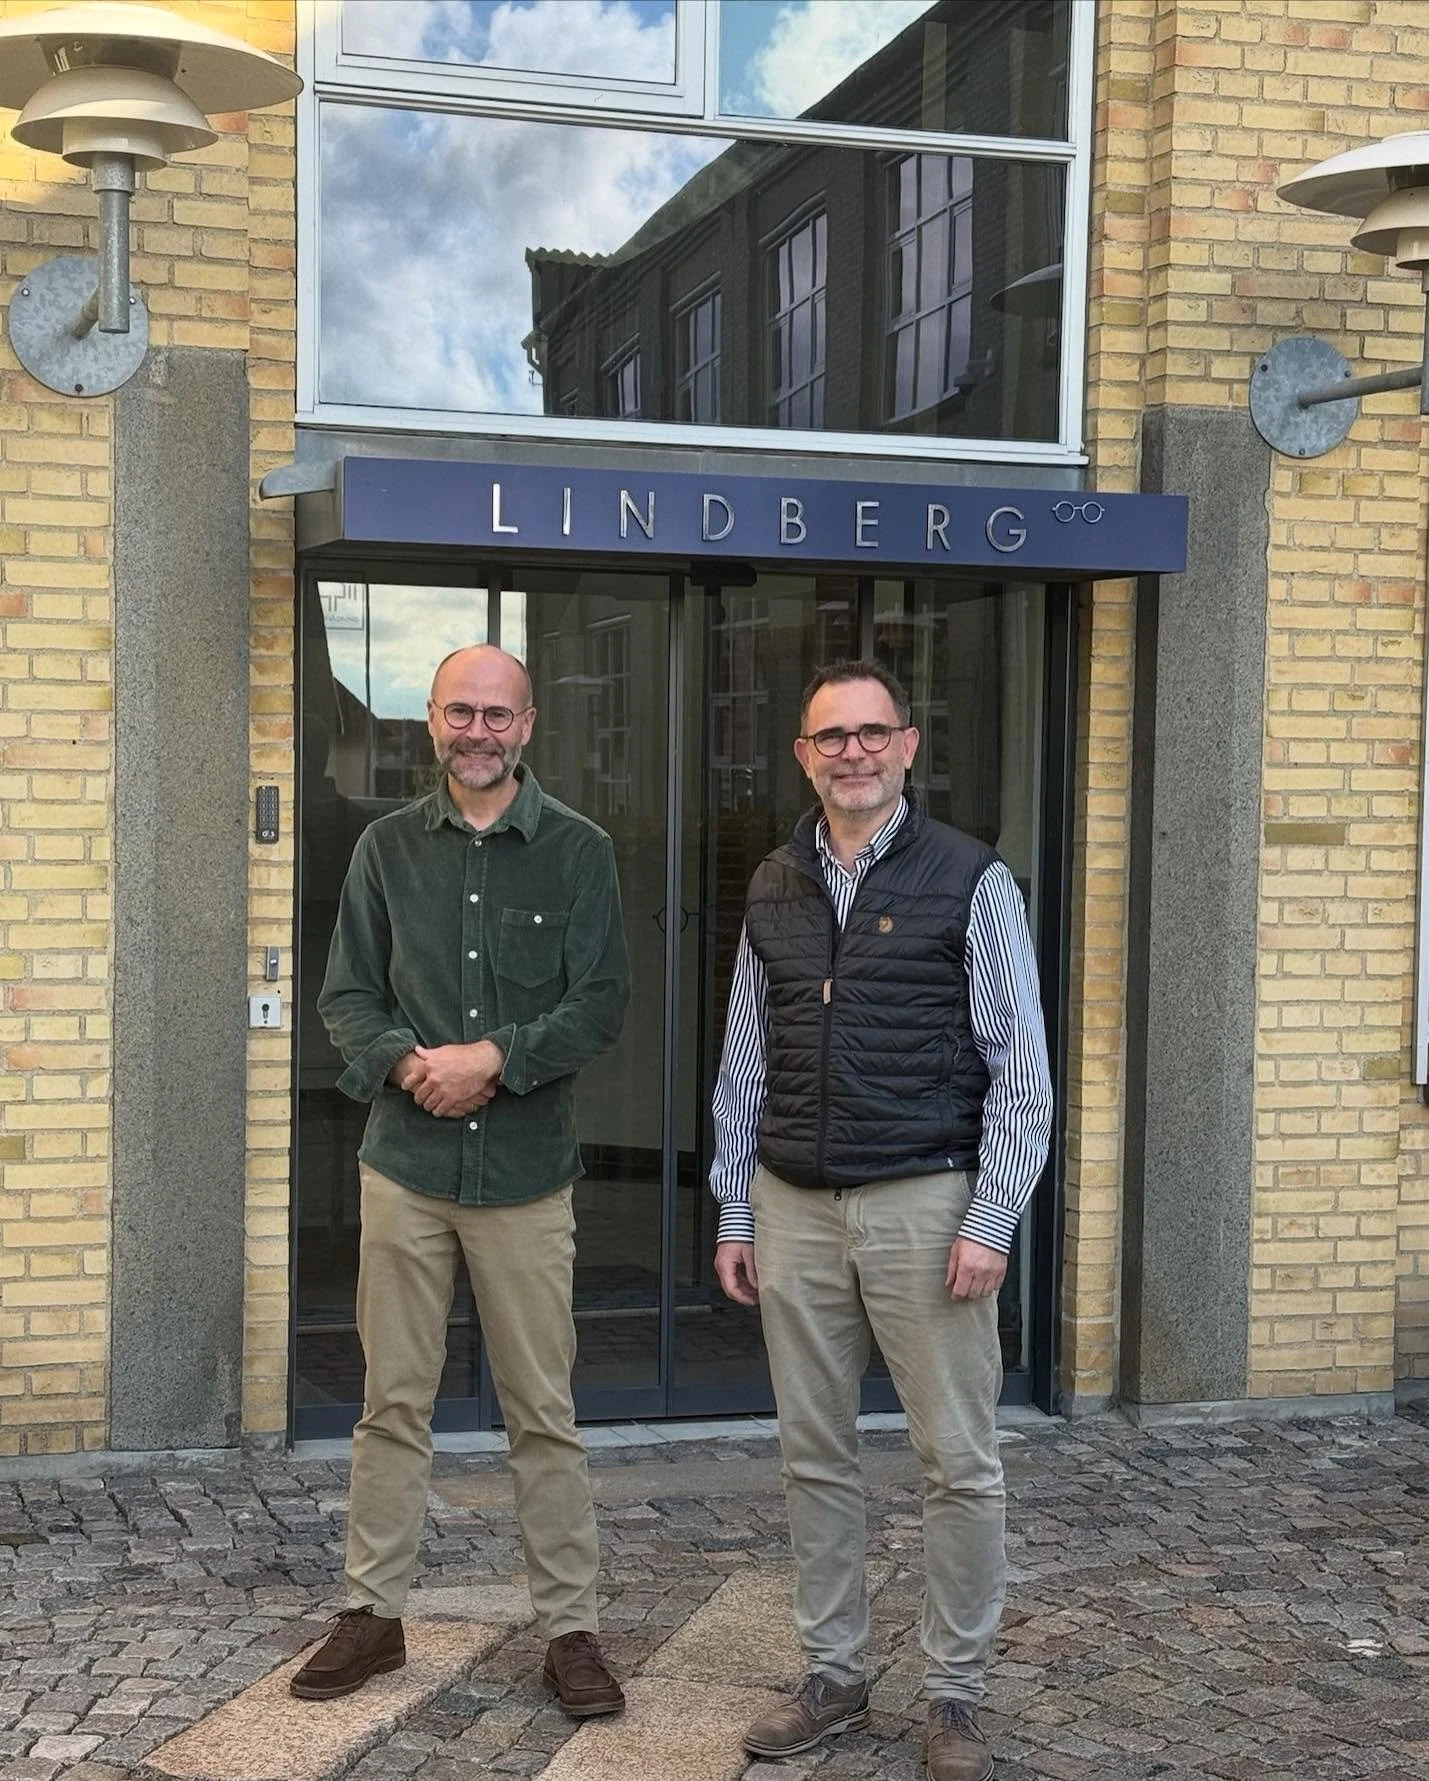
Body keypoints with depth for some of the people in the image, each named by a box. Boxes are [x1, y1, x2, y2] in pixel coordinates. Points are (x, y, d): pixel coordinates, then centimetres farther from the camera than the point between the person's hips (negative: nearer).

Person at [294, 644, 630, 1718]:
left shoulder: (578, 851, 1)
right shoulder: (389, 847, 8)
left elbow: (602, 1003, -5)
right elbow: (347, 996, 6)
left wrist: (494, 1057, -17)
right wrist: (406, 1063, -13)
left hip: (527, 1171, -2)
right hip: (405, 1166, 2)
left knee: (544, 1411, 3)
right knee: (394, 1400, 9)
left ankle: (570, 1627, 12)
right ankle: (375, 1612, 21)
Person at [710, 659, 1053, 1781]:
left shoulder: (971, 881, -3)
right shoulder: (773, 890, 10)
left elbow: (1021, 1067, -5)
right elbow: (745, 1063, 14)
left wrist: (992, 1220, -11)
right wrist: (734, 1213, 11)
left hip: (925, 1204, -4)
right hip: (795, 1210, 4)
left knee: (959, 1463, 1)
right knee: (815, 1457, 10)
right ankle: (834, 1677, 24)